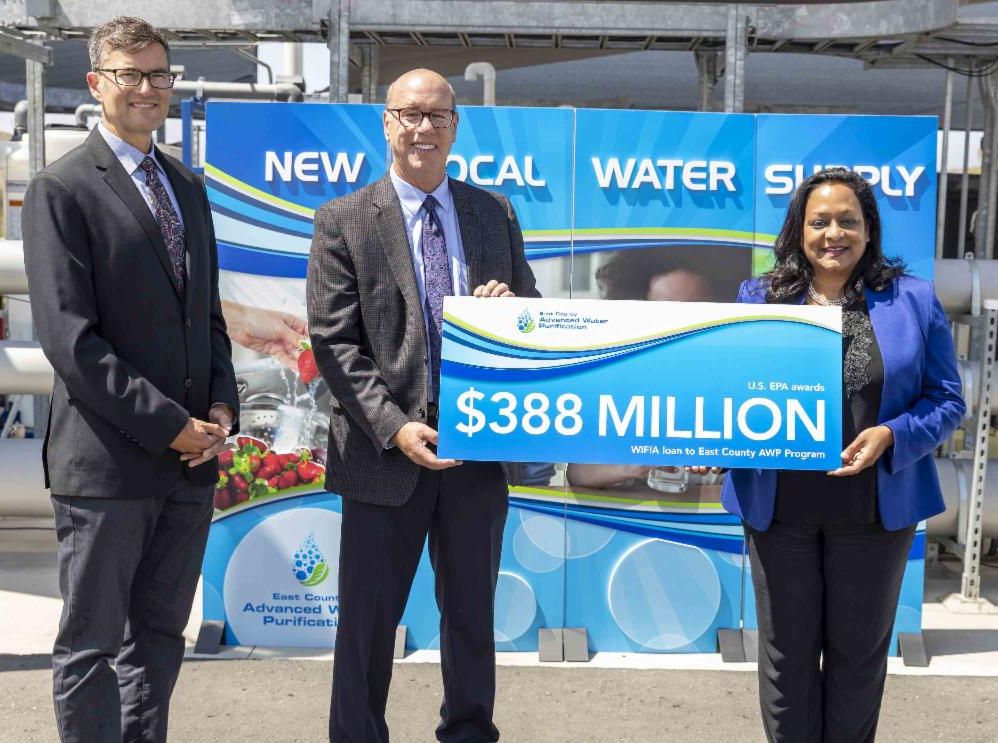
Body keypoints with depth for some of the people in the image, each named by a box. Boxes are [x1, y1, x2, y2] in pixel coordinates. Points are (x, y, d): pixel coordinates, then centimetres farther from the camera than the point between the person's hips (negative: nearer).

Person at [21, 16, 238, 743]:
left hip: (190, 459, 6)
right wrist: (168, 424, -16)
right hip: (108, 462, -6)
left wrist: (221, 406, 1)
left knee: (159, 636, 15)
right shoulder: (61, 190, -7)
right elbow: (70, 337, -14)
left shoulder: (189, 187, 14)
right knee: (91, 646, 5)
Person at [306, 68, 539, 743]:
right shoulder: (344, 222, -2)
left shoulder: (496, 214, 9)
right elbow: (334, 342, -7)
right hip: (386, 451, -3)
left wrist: (509, 309, -10)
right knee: (368, 620, 8)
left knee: (473, 614, 16)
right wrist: (394, 427, -17)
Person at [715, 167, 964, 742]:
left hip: (876, 507, 0)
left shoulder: (914, 300, -1)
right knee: (787, 651, 12)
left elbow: (947, 401, 0)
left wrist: (892, 436, -18)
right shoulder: (759, 299, 1)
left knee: (859, 649, 15)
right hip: (778, 506, 1)